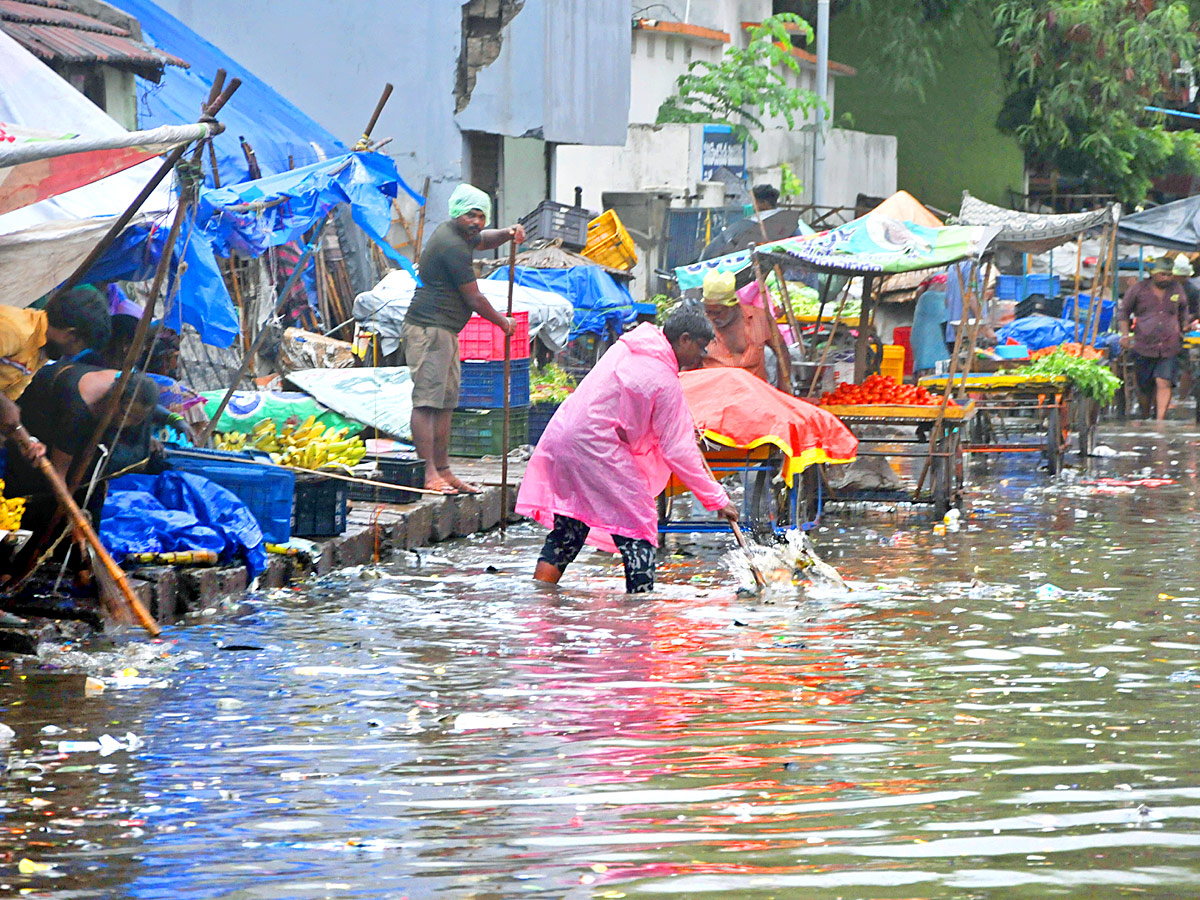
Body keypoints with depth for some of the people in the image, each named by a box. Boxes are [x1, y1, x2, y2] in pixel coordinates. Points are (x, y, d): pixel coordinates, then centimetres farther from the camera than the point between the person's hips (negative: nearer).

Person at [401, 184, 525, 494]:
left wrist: (508, 234, 15)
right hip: (429, 329, -11)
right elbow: (474, 299, -12)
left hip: (444, 332, 11)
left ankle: (443, 471, 15)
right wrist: (502, 322, 4)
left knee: (446, 402, 11)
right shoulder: (452, 246, -16)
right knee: (427, 401, -15)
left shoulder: (455, 233, 15)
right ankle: (428, 473, -22)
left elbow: (483, 240, 38)